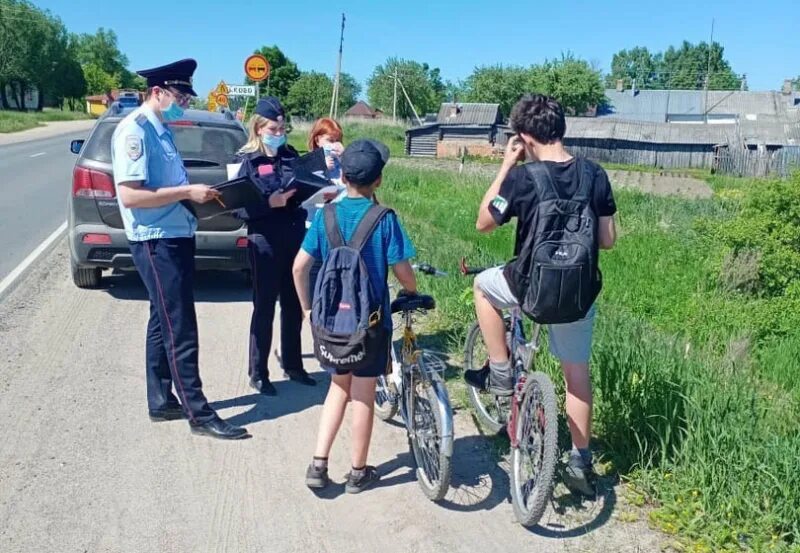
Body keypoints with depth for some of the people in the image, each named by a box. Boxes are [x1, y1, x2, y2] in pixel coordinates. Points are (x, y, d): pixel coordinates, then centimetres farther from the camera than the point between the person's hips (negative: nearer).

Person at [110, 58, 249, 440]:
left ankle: (161, 402, 26)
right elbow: (130, 195, -23)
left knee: (164, 323, 15)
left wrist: (196, 194, 5)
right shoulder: (134, 131, -15)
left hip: (176, 237, 10)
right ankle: (199, 414, 3)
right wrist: (187, 192, -21)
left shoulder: (161, 130, 14)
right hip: (156, 243, -10)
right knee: (180, 330, -5)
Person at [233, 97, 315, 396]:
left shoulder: (291, 155, 10)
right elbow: (240, 207, -9)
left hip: (295, 238, 5)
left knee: (294, 304, 12)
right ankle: (258, 373, 13)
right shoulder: (247, 160, -3)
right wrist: (270, 202, -23)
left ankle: (293, 365, 27)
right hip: (265, 242, -5)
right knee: (264, 307, 2)